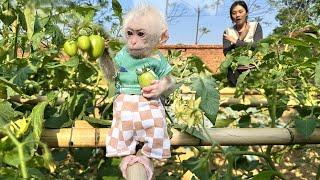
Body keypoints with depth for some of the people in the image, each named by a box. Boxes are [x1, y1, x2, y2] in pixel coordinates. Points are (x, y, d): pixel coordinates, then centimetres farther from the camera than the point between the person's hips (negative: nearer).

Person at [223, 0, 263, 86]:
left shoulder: (255, 26, 7)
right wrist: (241, 37, -9)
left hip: (253, 69, -1)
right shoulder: (228, 32, 10)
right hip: (236, 70, 2)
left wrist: (236, 41, -10)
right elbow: (226, 52, -4)